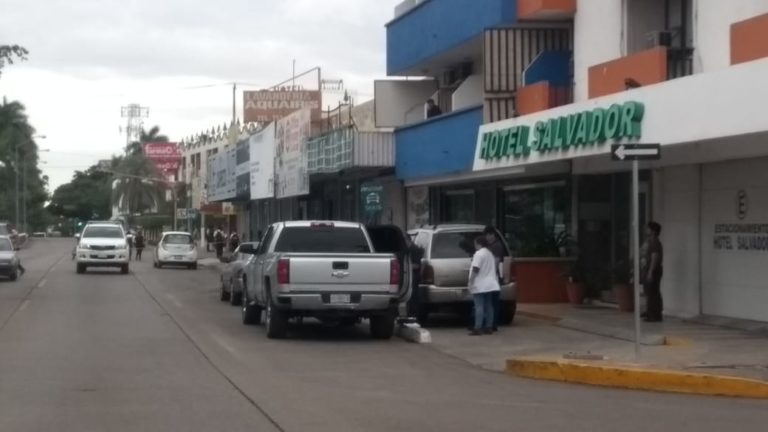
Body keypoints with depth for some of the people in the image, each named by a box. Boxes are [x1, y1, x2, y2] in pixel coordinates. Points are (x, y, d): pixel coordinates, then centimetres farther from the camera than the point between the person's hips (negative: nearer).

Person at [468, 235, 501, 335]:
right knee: (489, 306, 9)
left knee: (479, 307, -10)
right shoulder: (490, 253, 16)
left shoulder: (479, 253, -13)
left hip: (480, 285, -9)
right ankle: (489, 327, 10)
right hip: (490, 284, 9)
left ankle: (478, 328, -14)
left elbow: (475, 269, -20)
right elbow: (494, 269, 21)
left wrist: (470, 282, -17)